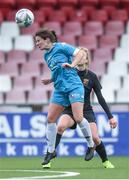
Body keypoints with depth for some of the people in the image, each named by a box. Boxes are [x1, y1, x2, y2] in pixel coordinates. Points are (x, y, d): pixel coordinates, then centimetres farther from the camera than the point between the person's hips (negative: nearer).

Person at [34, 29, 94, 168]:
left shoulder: (61, 47, -4)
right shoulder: (46, 56, 18)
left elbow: (80, 53, -9)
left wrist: (72, 65, -22)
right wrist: (50, 81, 11)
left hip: (73, 86, -8)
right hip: (60, 89, 8)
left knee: (78, 117, -17)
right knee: (50, 119, 0)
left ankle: (91, 145, 3)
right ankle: (50, 151, 10)